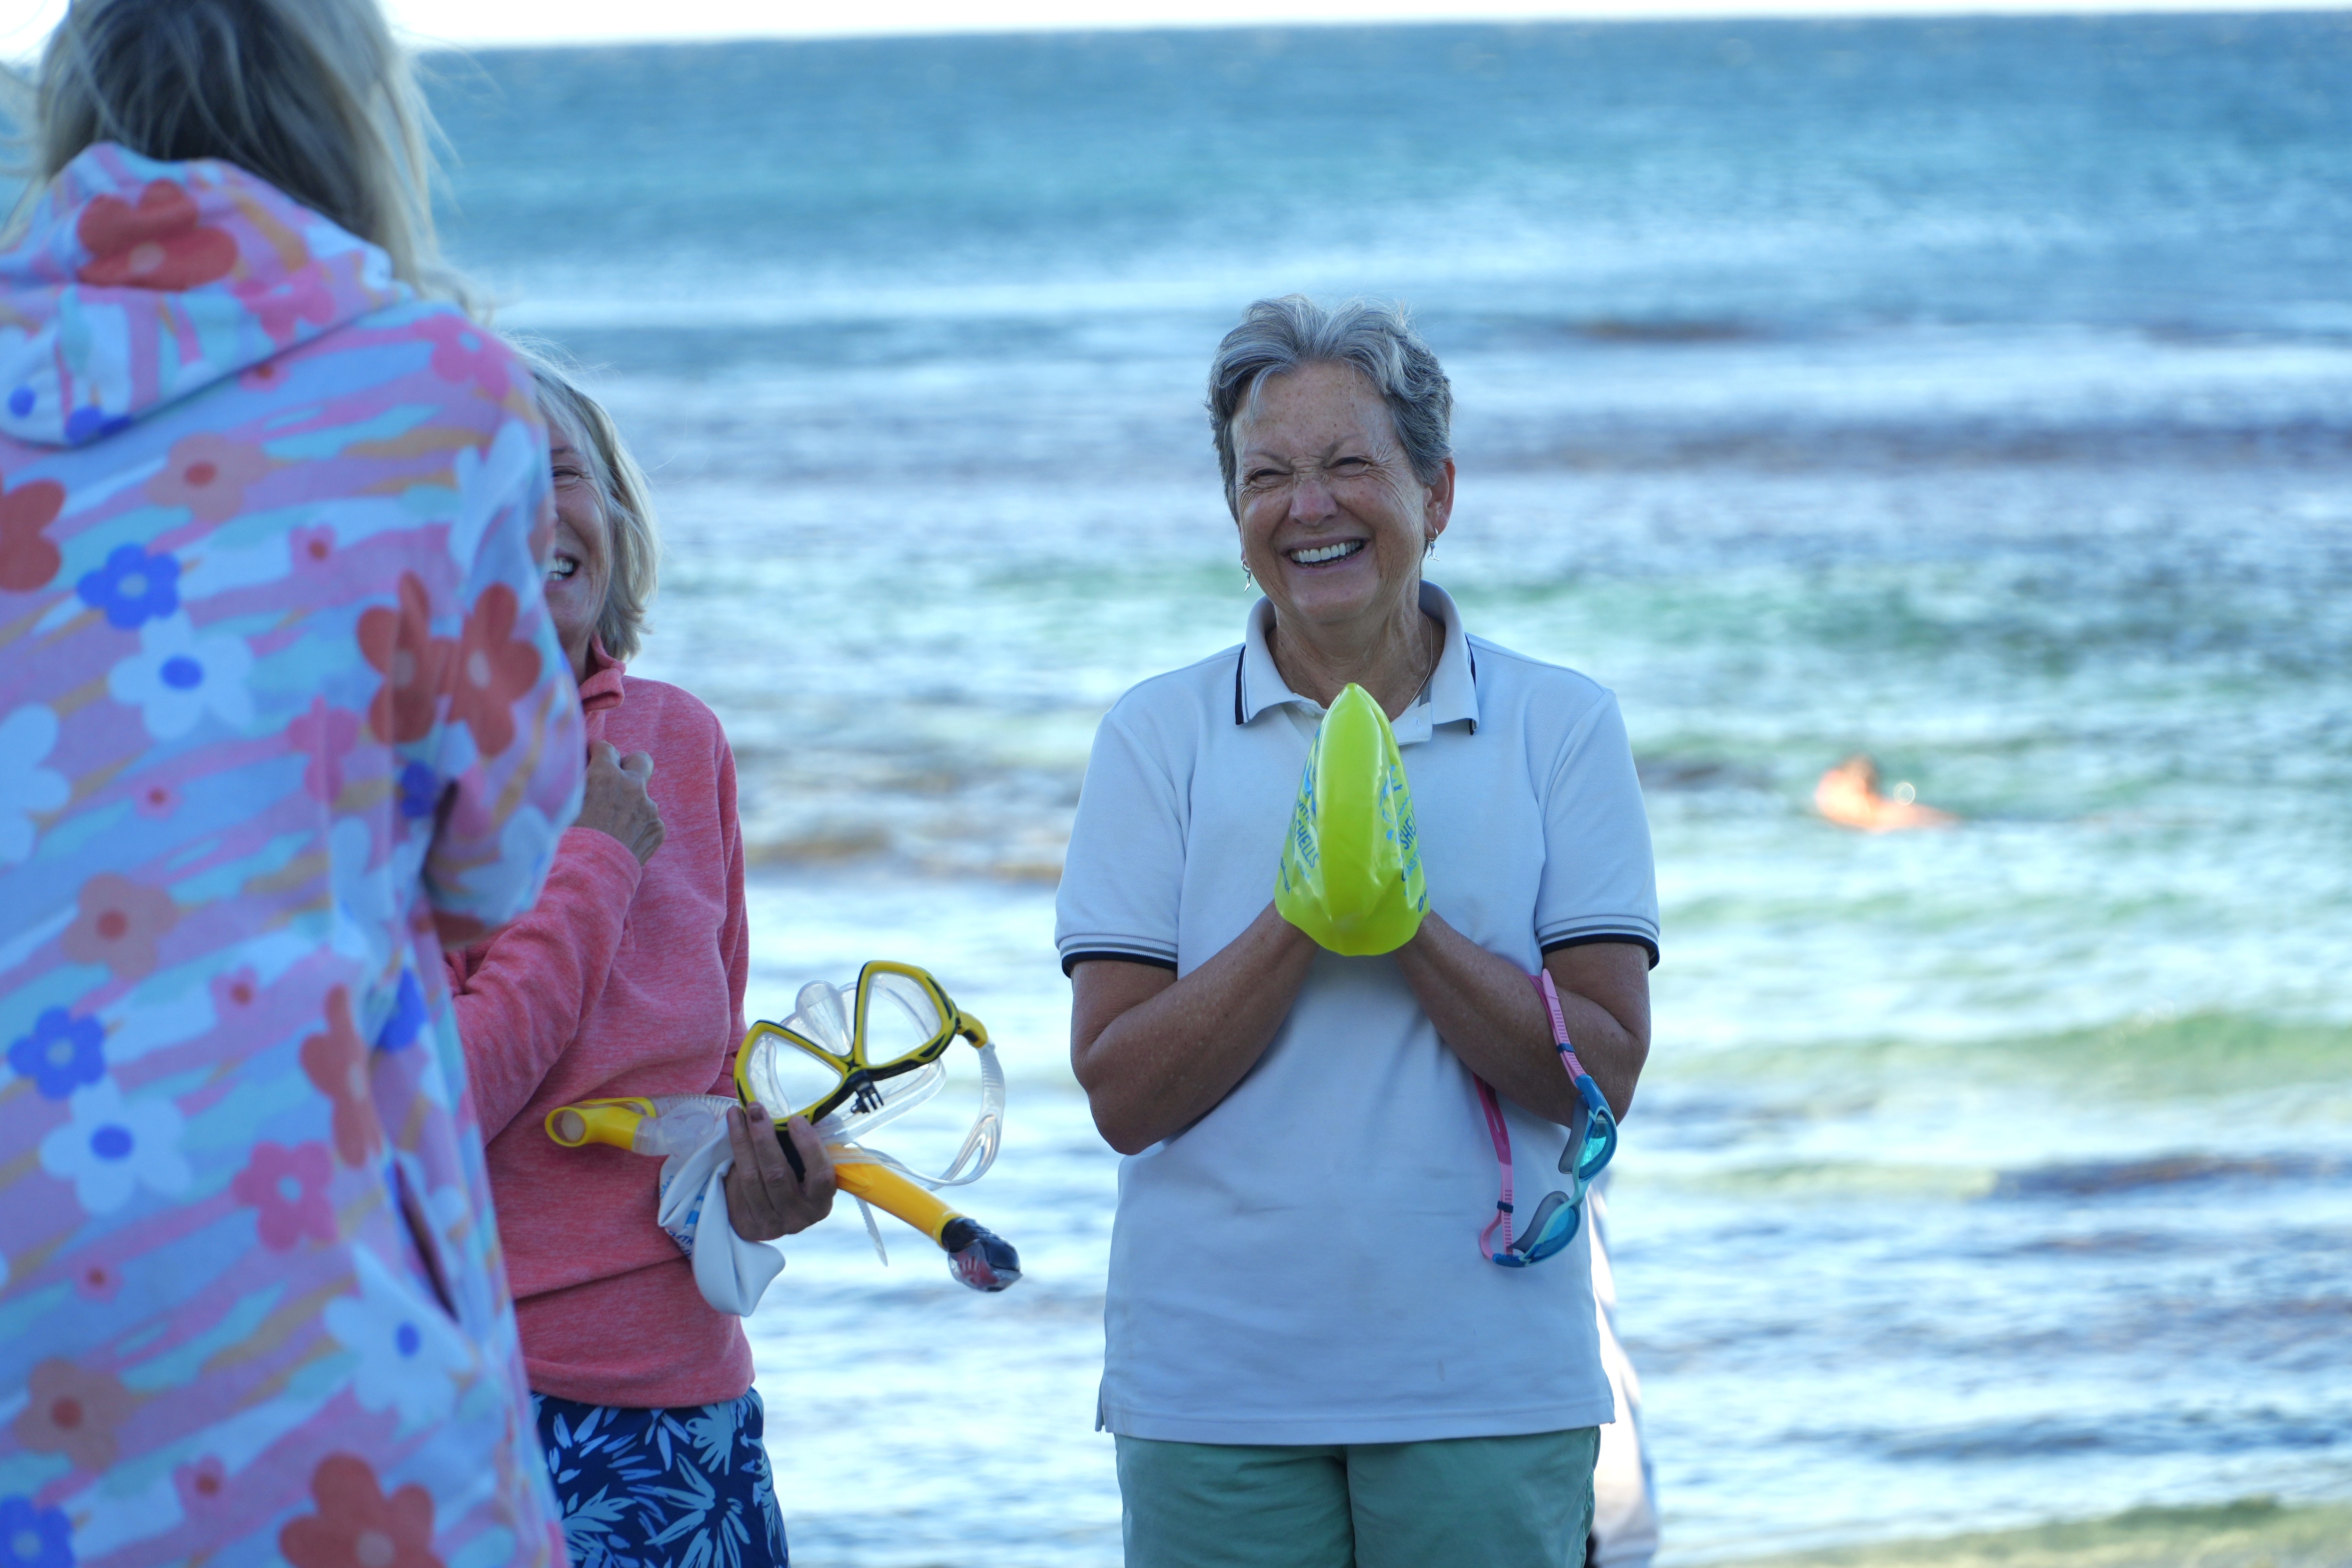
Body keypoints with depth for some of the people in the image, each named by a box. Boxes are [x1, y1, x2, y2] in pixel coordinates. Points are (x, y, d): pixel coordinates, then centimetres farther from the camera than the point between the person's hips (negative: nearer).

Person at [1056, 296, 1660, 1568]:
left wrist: (1411, 924, -16)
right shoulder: (1158, 736, 3)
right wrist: (1299, 919, -16)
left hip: (1487, 1391, 0)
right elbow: (1123, 1094, -4)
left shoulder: (1561, 726, 4)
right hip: (1216, 1396, 0)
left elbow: (1603, 1071, -4)